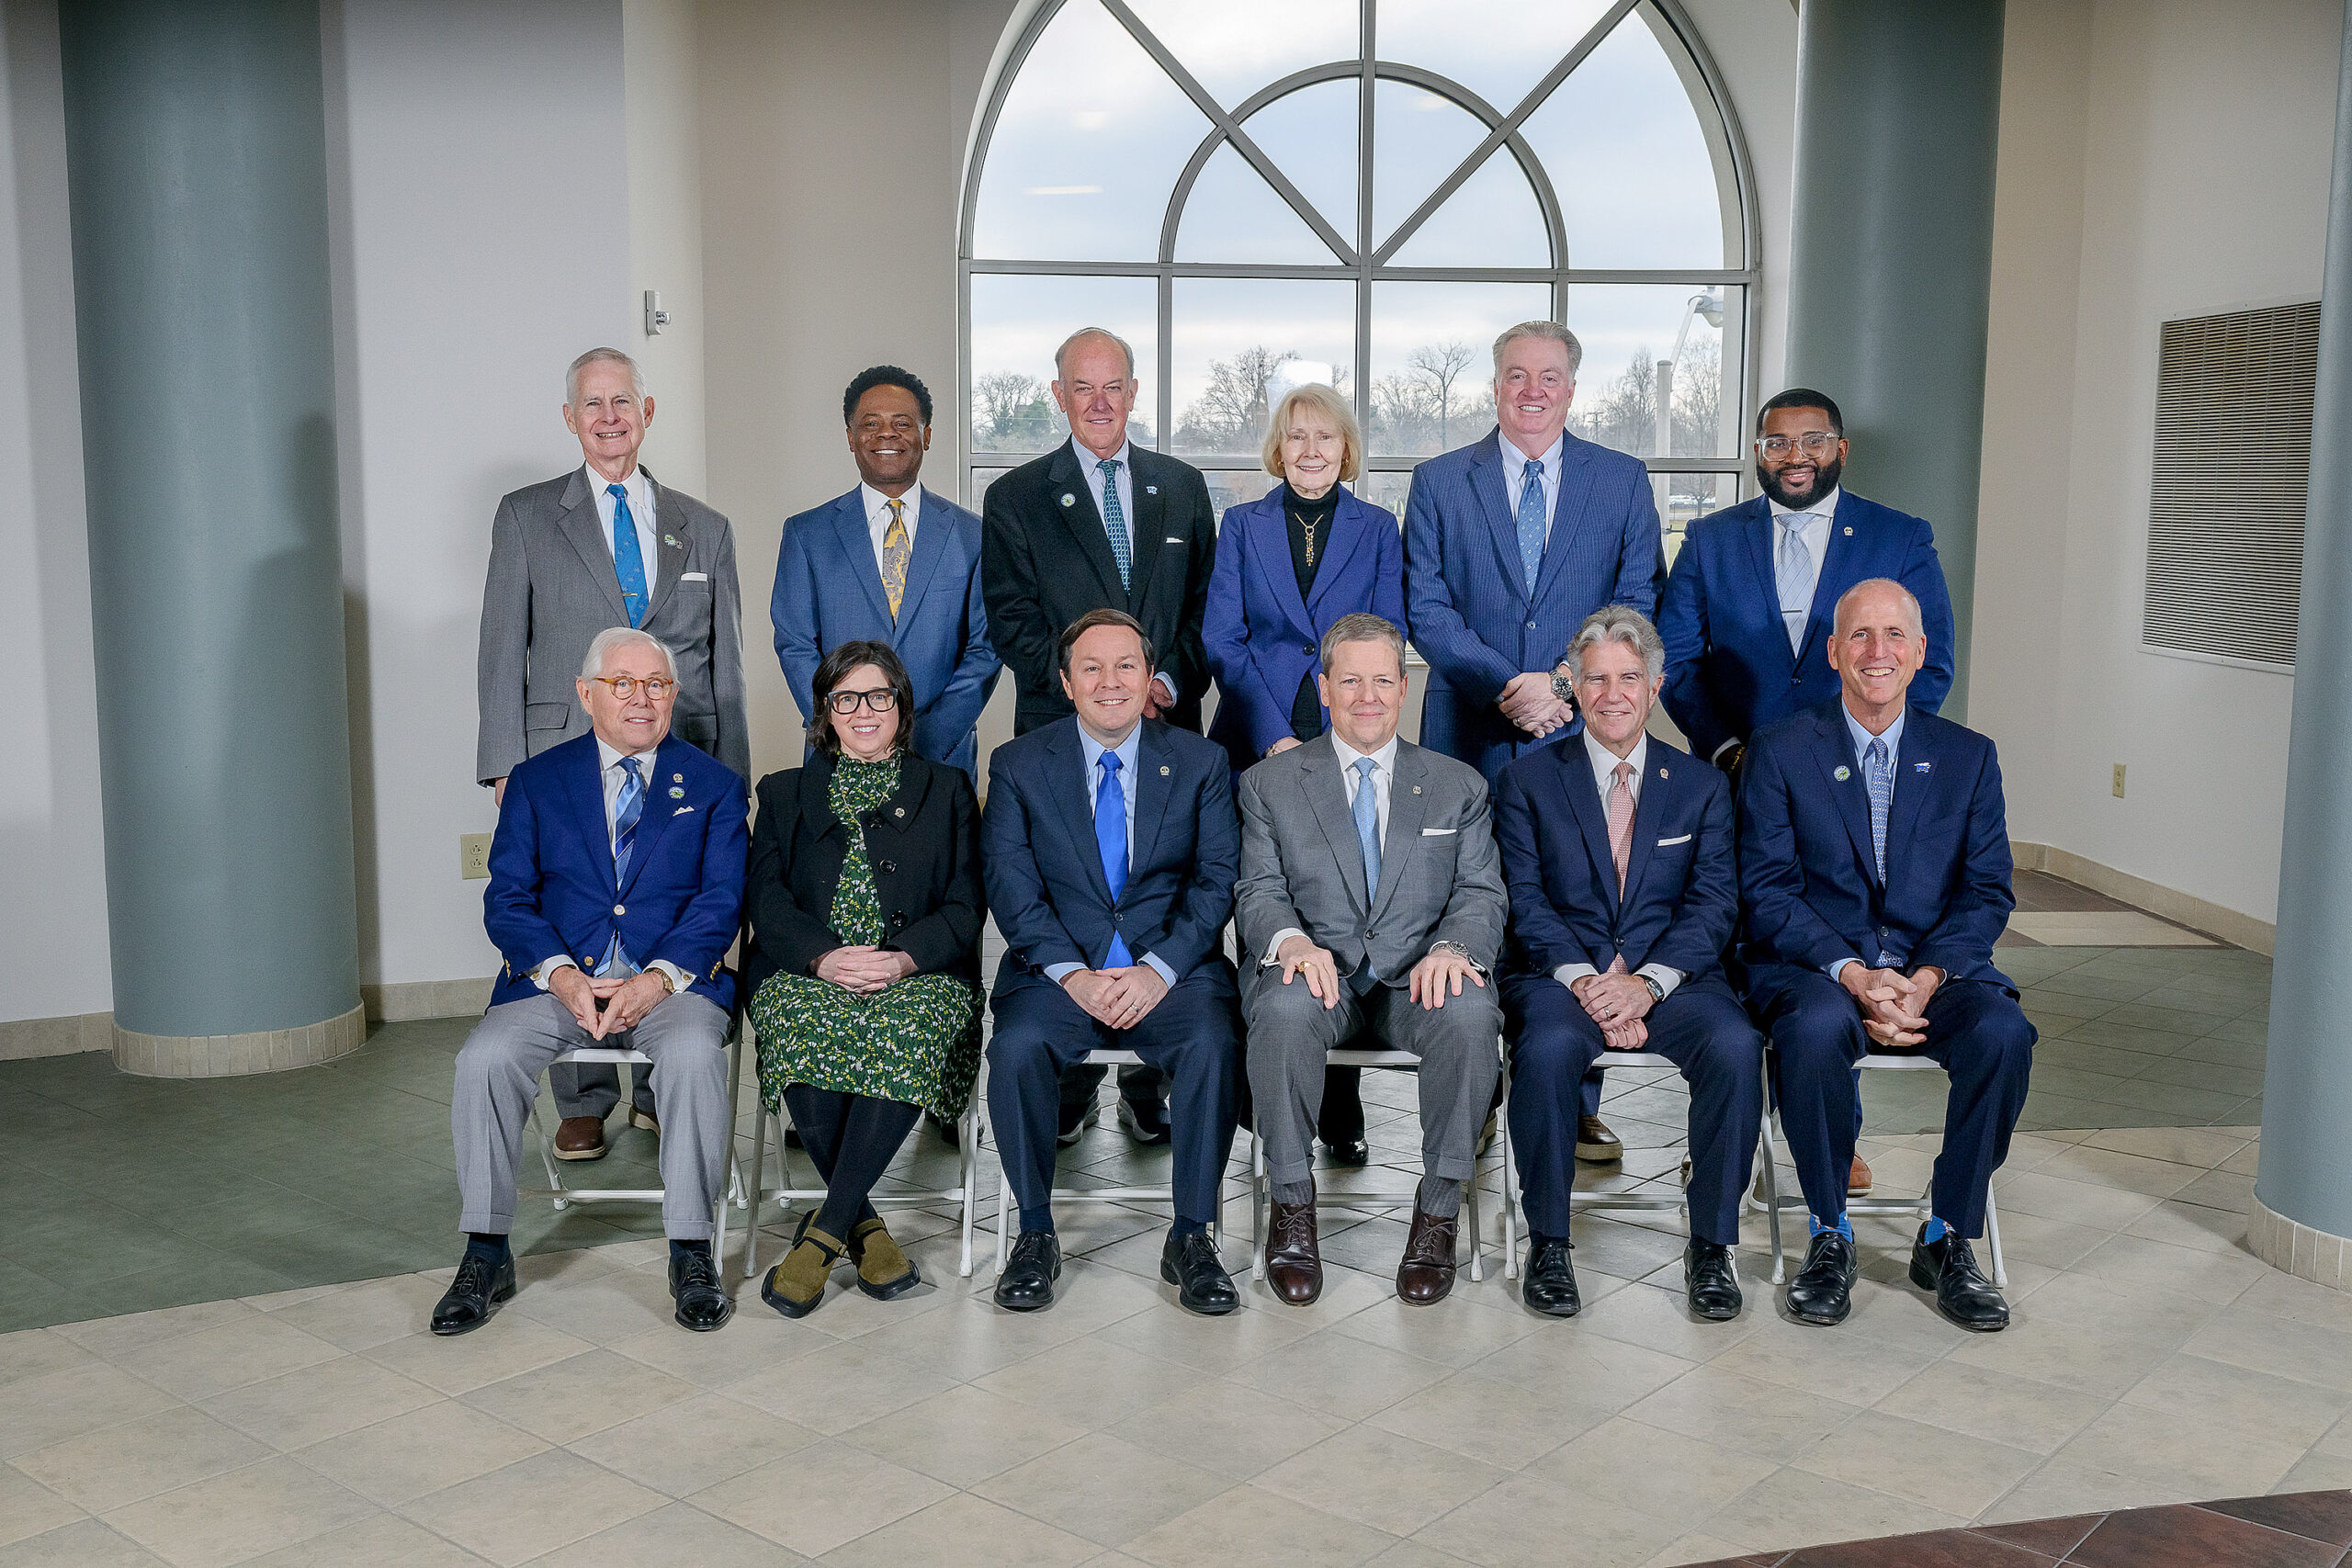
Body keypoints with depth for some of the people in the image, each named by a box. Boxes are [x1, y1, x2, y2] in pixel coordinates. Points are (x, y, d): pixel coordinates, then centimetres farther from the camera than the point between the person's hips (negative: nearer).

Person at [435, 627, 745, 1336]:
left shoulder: (713, 785, 11)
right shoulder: (536, 781, 13)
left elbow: (722, 901, 1)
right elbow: (507, 899, 5)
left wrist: (656, 979, -15)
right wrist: (563, 975, -14)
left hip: (671, 984, -1)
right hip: (559, 980, 2)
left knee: (694, 1055, -33)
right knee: (484, 1060, -26)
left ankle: (692, 1257, -21)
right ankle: (486, 1256, -11)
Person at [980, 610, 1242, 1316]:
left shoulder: (1201, 764, 9)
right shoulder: (1018, 765, 7)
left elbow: (1216, 881, 1)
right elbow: (1013, 887, -1)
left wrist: (1159, 969, -15)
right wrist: (1072, 974, -15)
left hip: (1172, 967, 0)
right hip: (1058, 970, 0)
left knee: (1213, 1045, -30)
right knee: (1016, 1048, -30)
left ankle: (1191, 1237, -13)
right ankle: (1036, 1234, -10)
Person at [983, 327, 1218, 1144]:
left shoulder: (1182, 487, 13)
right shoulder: (1015, 497, 6)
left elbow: (1204, 607, 11)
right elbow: (1012, 623, 0)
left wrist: (1170, 682, -6)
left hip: (1166, 730, 2)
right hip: (1061, 733, -1)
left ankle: (1149, 1089, 12)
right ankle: (1069, 1086, 11)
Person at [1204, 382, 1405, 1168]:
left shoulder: (1377, 529, 12)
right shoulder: (1241, 526, 11)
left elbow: (1388, 636, 7)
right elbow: (1222, 639, 3)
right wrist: (1273, 735, -8)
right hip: (1258, 746, 0)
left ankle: (1340, 1110, 3)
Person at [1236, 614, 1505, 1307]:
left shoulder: (1459, 786, 15)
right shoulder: (1269, 783, 12)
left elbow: (1482, 892, 7)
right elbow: (1258, 891, 4)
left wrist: (1452, 947, -17)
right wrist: (1291, 940, -20)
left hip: (1416, 978, 1)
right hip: (1317, 967, 0)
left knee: (1471, 1012, -34)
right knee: (1285, 1007, -36)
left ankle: (1438, 1209, -17)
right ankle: (1293, 1204, -17)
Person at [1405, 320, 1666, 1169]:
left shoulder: (1623, 481, 8)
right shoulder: (1438, 482, 7)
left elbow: (1639, 606, 3)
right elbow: (1426, 611, 0)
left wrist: (1567, 687, -11)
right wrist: (1507, 684, -13)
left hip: (1584, 735, 0)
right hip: (1471, 739, 0)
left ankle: (1576, 1105, 12)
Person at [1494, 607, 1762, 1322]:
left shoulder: (1702, 785, 14)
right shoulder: (1529, 780, 9)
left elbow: (1714, 902, 2)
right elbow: (1525, 901, 0)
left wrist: (1649, 981, -15)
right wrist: (1583, 979, -17)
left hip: (1671, 979, 1)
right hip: (1562, 975, -1)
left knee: (1735, 1047, -29)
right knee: (1548, 1049, -34)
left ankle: (1711, 1243, -13)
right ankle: (1547, 1242, -15)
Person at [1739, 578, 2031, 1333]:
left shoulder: (1967, 757, 11)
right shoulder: (1780, 752, 3)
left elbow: (1987, 891, 5)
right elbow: (1767, 891, -4)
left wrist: (1927, 977, -14)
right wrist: (1851, 973, -18)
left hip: (1934, 969, 2)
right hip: (1812, 967, -2)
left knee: (2003, 1033, -29)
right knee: (1817, 1028, -36)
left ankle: (1948, 1238, -8)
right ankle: (1829, 1235, -14)